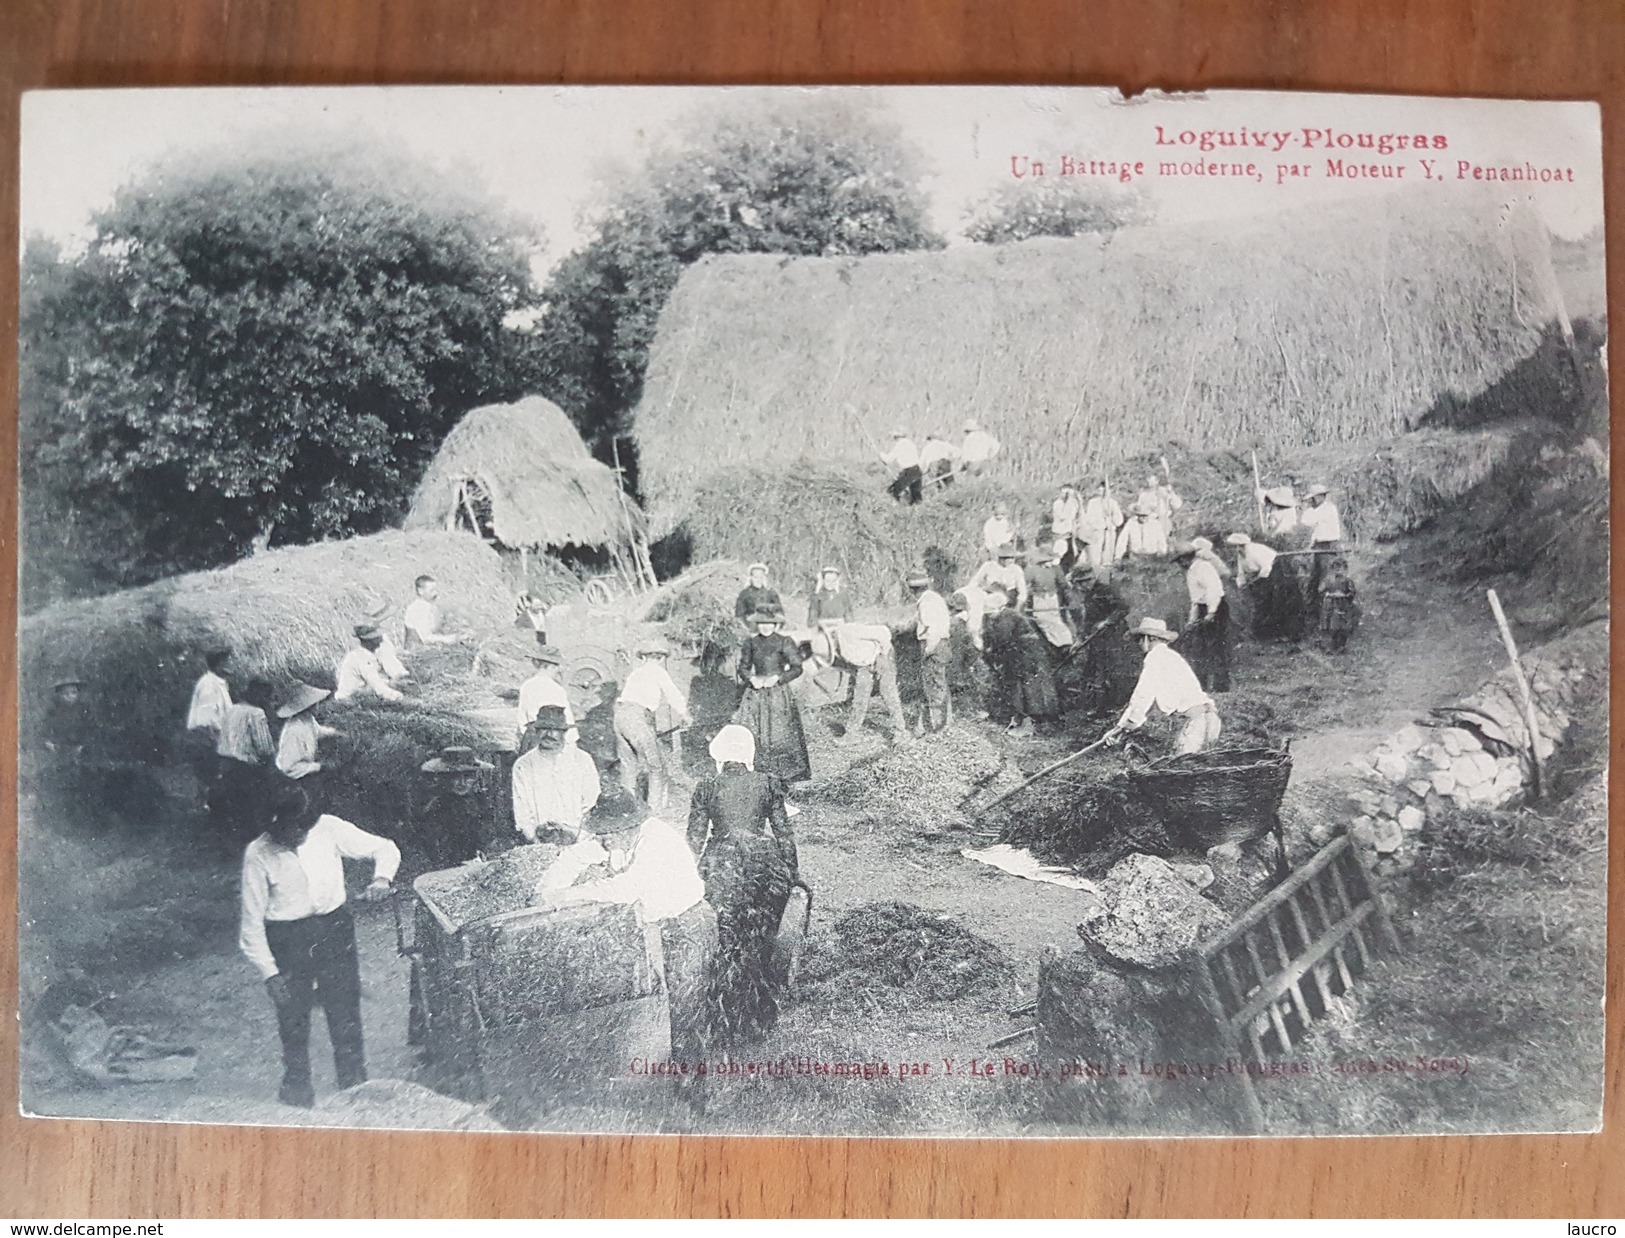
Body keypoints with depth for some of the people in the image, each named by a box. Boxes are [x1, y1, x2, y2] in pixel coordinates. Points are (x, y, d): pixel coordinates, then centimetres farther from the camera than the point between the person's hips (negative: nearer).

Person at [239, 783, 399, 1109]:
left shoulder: (329, 829, -12)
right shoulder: (258, 855, -15)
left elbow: (385, 848, -3)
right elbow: (252, 921, -9)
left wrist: (381, 878, -24)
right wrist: (269, 972, -10)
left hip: (335, 930, 2)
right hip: (287, 940, -1)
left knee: (346, 1012, 9)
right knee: (293, 1016, 13)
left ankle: (356, 1087, 27)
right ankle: (297, 1087, 37)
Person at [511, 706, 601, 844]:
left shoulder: (582, 760, 7)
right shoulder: (523, 766, 8)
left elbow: (590, 801, 6)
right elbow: (522, 812, 5)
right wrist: (534, 841, -9)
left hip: (575, 834, 0)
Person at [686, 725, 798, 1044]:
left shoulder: (707, 786, 3)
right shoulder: (768, 783, 4)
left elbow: (695, 838, 4)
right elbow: (784, 832, 7)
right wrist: (790, 874, 18)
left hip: (721, 868, -1)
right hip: (763, 864, 1)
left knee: (725, 946, 14)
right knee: (760, 944, 18)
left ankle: (729, 1022, 17)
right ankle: (760, 1015, 27)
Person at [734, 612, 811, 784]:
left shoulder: (784, 643, -5)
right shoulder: (751, 643, 4)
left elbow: (797, 668, -6)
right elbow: (743, 667, 9)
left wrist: (777, 678, -17)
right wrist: (751, 679, -12)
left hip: (779, 692, -3)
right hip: (756, 693, 3)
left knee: (780, 731, 1)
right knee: (749, 731, -1)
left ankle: (789, 771, 12)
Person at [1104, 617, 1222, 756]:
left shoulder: (1155, 657, -4)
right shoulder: (1169, 656, 25)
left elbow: (1143, 696, -7)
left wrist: (1122, 725, 4)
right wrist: (1122, 725, 22)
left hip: (1197, 718, -9)